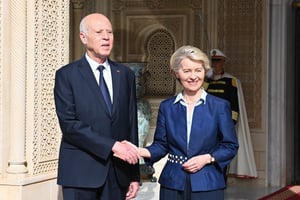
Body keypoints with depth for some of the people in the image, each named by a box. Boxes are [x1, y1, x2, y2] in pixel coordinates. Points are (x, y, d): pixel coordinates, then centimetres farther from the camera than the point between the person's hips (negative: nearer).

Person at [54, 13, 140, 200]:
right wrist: (112, 145, -17)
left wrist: (134, 176, 8)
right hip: (81, 172, -3)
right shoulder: (67, 75, -1)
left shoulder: (126, 74, 11)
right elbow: (69, 124, -11)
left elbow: (132, 124, 10)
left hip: (118, 173, 3)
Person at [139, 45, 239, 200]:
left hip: (207, 185, -1)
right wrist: (145, 152, -12)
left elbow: (230, 146, 1)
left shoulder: (220, 106, -1)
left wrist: (207, 158, -12)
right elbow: (161, 144, 7)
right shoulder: (167, 107, 5)